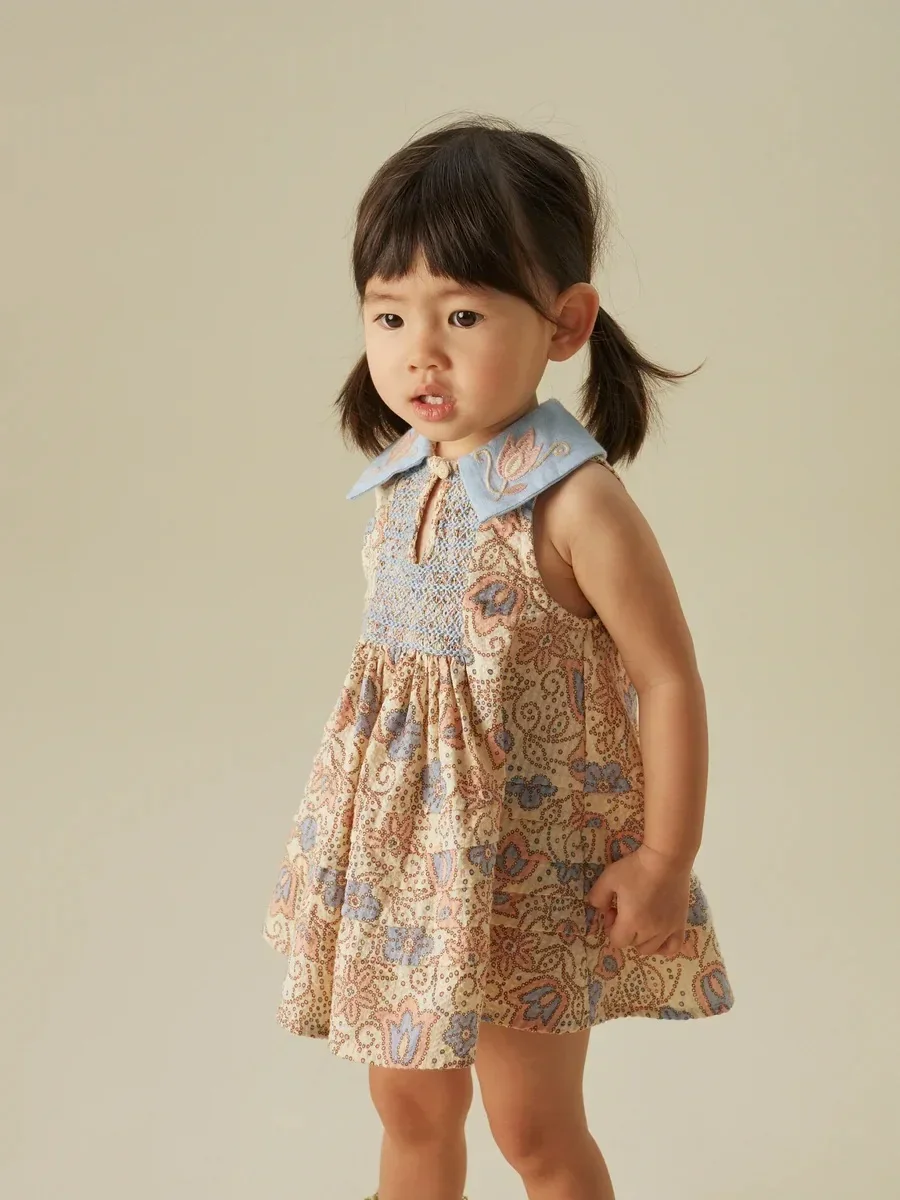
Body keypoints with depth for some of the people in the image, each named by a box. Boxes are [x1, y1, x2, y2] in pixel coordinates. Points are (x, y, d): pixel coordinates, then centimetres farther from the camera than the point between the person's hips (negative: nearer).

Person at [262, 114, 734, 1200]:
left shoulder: (575, 502, -22)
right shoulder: (406, 478, -1)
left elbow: (669, 681, -17)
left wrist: (665, 861, -14)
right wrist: (371, 805, 15)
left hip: (533, 862, -6)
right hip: (401, 848, 6)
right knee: (407, 1102, 21)